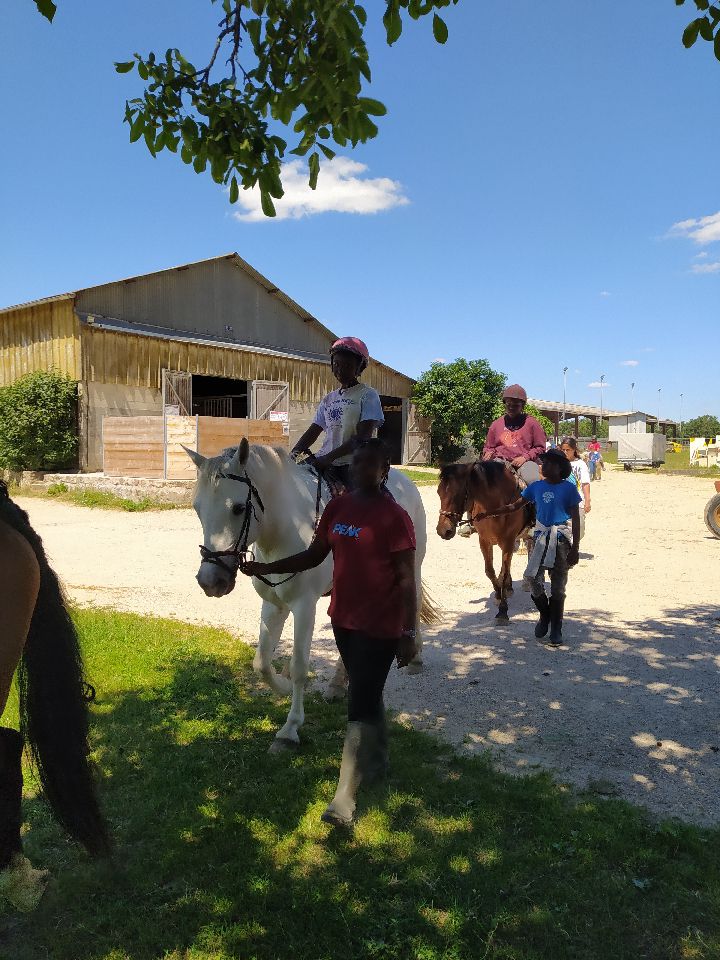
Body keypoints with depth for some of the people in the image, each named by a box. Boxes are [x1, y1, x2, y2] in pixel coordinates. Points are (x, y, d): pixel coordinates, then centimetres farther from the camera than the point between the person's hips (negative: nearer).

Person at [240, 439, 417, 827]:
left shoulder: (394, 517, -16)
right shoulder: (337, 507, 3)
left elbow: (407, 580, -15)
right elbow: (314, 555, 9)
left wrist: (409, 634, -16)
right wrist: (265, 568, -1)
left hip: (380, 627, -7)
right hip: (343, 618, 7)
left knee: (360, 705, -3)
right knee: (366, 693, 23)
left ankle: (344, 797, 7)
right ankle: (377, 761, 45)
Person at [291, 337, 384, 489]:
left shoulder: (368, 395, -1)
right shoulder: (329, 399, 19)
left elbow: (363, 437, -11)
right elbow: (313, 431, 19)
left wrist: (329, 457, -19)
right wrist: (294, 452, -2)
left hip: (355, 464, -6)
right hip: (326, 462, 6)